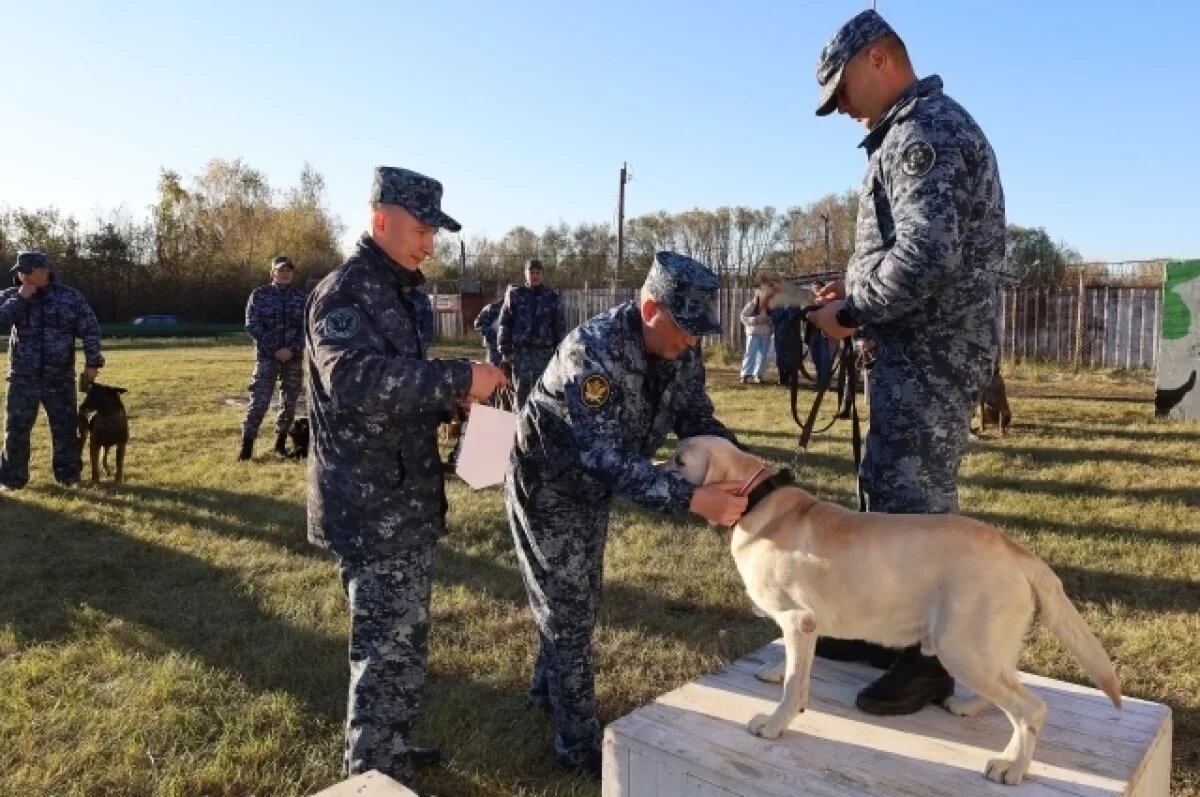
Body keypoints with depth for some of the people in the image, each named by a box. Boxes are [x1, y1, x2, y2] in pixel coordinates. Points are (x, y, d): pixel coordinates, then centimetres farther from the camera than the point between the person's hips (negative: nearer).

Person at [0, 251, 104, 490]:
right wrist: (21, 299, -17)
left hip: (60, 378, 0)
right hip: (23, 378, 1)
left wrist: (92, 362, -7)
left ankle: (68, 475, 22)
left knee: (65, 428, 7)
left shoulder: (70, 297, -1)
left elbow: (90, 330, 0)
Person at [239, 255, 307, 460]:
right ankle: (247, 443, -3)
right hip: (267, 356, -2)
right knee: (259, 400, -9)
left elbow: (306, 327, 2)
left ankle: (281, 442, 18)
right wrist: (273, 349, -13)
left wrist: (292, 349, -14)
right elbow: (252, 324, -5)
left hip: (294, 357, 3)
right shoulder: (259, 295, 1)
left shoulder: (301, 297, 6)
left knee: (289, 401, 7)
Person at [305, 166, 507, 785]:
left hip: (403, 499, 10)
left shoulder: (390, 290, 16)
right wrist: (457, 378, -32)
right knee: (386, 644, -1)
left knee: (405, 636, 20)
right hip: (371, 506, -10)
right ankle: (369, 775, 15)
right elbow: (355, 380, -33)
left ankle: (390, 751, 36)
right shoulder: (346, 291, -15)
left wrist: (450, 400, 6)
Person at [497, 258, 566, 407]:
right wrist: (505, 352, 0)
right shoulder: (515, 294, 5)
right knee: (521, 390, 3)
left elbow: (560, 326, 9)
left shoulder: (551, 297, 7)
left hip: (544, 351, 0)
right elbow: (504, 324, 5)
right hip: (520, 350, 0)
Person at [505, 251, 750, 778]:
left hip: (594, 484, 8)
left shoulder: (680, 351, -11)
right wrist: (694, 500, -44)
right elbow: (610, 458, -38)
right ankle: (579, 746, 18)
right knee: (569, 609, 1)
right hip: (548, 484, -7)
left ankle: (546, 688, 46)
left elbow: (696, 418, -3)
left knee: (578, 600, 22)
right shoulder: (594, 350, -35)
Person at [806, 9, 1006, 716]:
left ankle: (930, 661, 10)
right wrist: (857, 291, 11)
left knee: (913, 503, -3)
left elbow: (925, 256, -27)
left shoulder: (923, 129, -15)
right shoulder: (925, 129, 19)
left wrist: (852, 312, -15)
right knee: (899, 492, 18)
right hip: (928, 348, 11)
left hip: (928, 352, -11)